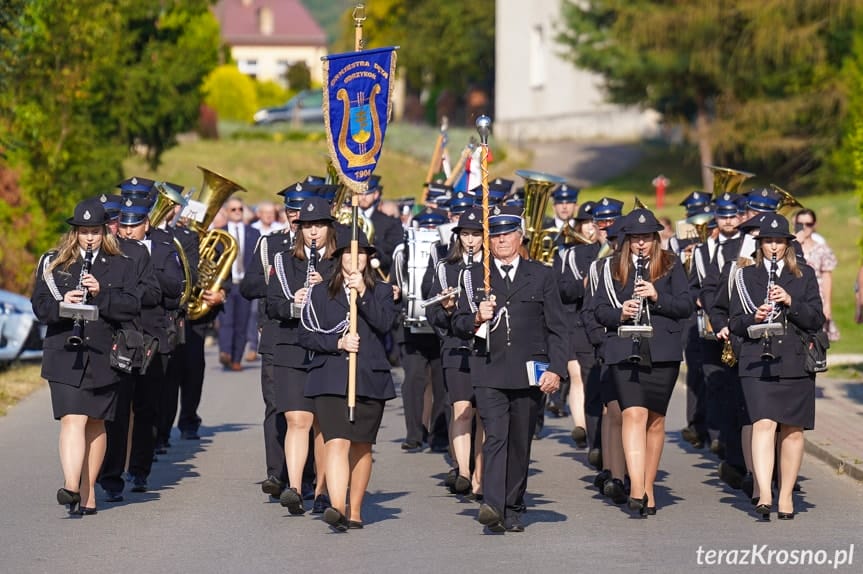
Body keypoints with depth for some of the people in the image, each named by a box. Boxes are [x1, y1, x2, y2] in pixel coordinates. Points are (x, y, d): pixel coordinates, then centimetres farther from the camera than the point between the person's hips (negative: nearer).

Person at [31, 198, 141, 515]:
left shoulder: (120, 266, 8)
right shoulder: (54, 263, 9)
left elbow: (131, 306, -3)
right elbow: (39, 305, 2)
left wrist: (101, 294, -17)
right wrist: (61, 304, -18)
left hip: (103, 356, 1)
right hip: (64, 356, -1)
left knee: (95, 424, 9)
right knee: (72, 420, -16)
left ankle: (88, 494, 18)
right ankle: (71, 486, -28)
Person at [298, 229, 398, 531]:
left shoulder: (381, 291, 12)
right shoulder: (320, 293, 11)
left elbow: (385, 323, -7)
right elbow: (306, 335, 4)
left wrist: (362, 293, -14)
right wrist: (337, 342, -10)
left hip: (370, 379, 2)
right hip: (330, 379, -2)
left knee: (361, 446, 8)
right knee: (336, 442, -17)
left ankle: (355, 511, 20)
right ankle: (337, 508, -29)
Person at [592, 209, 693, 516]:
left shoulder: (670, 265, 7)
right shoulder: (612, 268, 9)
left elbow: (686, 306, 1)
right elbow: (599, 310, 6)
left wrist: (657, 297, -16)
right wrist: (620, 313, -14)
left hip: (662, 351, 1)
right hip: (624, 350, -1)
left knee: (655, 418, 8)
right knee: (634, 414, -16)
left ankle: (648, 488, 19)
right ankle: (637, 489, -25)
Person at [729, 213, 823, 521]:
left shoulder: (804, 275, 10)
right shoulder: (745, 276, 10)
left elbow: (817, 320, 2)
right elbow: (734, 324, 6)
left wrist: (790, 302, -14)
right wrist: (754, 317, -14)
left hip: (795, 362, 2)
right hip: (757, 362, -1)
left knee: (792, 430, 5)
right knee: (764, 423, -16)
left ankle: (786, 495, 16)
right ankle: (764, 495, -26)